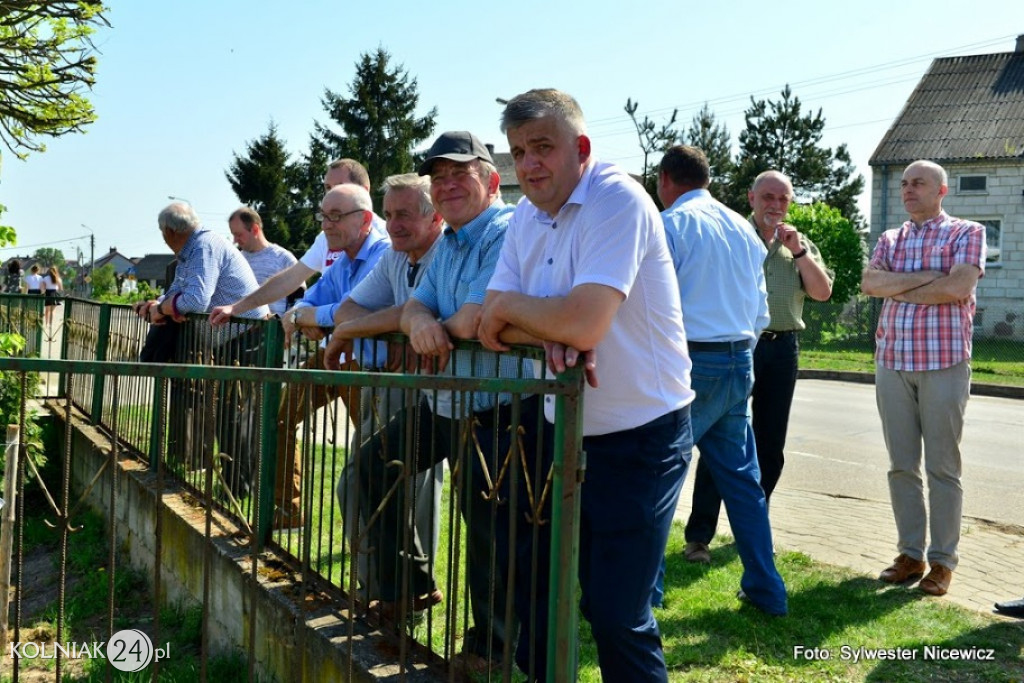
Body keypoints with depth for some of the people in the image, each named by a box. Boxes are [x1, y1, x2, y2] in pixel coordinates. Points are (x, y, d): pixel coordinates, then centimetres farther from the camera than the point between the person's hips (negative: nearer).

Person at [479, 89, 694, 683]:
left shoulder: (619, 202, -19)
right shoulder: (529, 215, 5)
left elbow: (584, 322, -32)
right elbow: (493, 321, 0)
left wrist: (510, 306, -13)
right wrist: (553, 336, -22)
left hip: (640, 437, -7)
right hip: (562, 428, 8)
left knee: (616, 613, -2)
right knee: (531, 580, 18)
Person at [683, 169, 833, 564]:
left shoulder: (800, 244, 15)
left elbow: (822, 292, 3)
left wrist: (797, 251, -6)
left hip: (783, 349, 4)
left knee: (771, 444, 9)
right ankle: (699, 534, -2)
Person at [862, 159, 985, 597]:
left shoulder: (966, 233, 3)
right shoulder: (889, 240, 16)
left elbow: (959, 287, -14)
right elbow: (869, 283, -2)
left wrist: (899, 289, -5)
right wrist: (926, 277, -10)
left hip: (944, 363, -4)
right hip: (892, 363, 4)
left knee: (942, 466, 1)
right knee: (902, 464, 7)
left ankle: (942, 560, 9)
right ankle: (910, 553, 16)